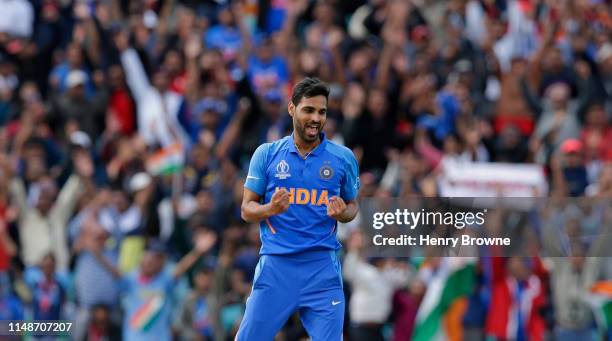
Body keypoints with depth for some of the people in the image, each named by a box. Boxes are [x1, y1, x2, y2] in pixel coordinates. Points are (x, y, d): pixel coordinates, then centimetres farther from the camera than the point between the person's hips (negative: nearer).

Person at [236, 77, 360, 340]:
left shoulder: (343, 158, 5)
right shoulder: (267, 154, 4)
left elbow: (353, 206, 16)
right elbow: (247, 209, 7)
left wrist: (342, 213, -8)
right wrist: (271, 209, -15)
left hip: (322, 267, 0)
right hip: (276, 265, 0)